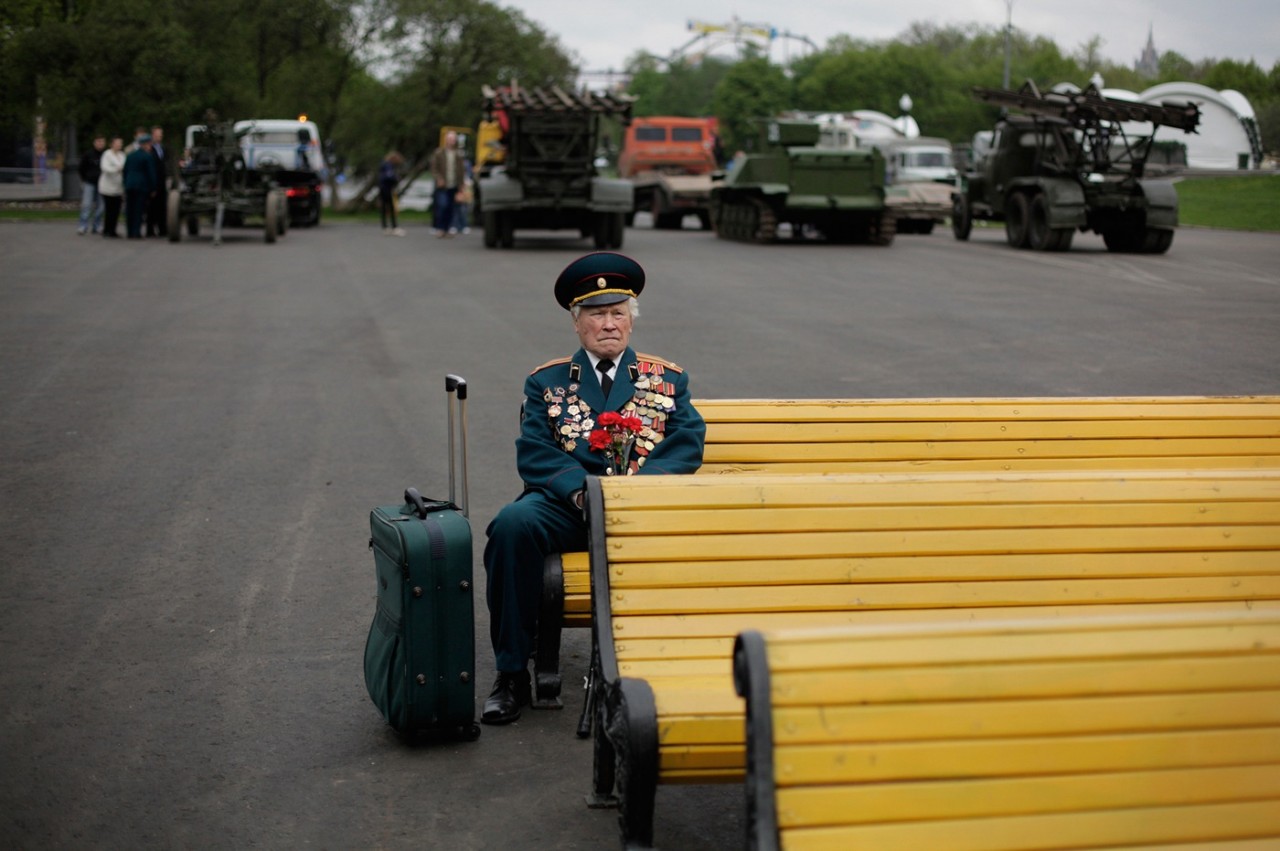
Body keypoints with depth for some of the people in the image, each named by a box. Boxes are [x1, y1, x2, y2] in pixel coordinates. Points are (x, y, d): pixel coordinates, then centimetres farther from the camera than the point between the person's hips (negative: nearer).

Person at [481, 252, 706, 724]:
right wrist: (580, 488, -16)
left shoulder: (667, 380, 18)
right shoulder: (546, 382, 18)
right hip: (567, 504, 1)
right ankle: (512, 676, -22)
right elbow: (533, 454, 4)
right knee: (512, 524, -32)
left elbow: (687, 445, 4)